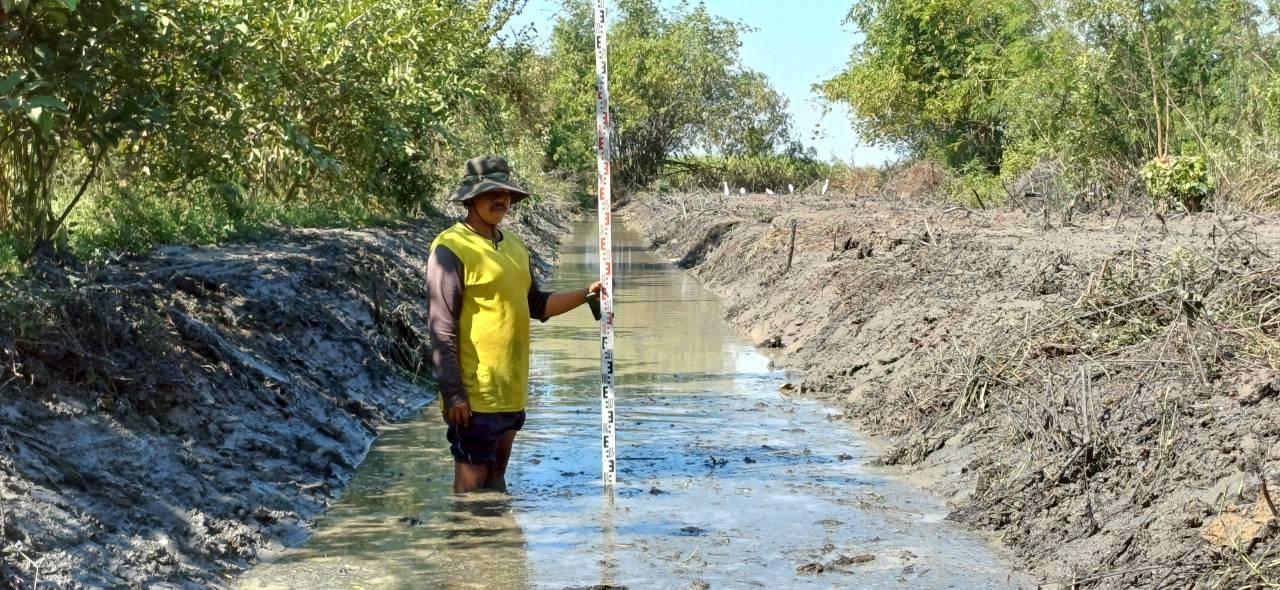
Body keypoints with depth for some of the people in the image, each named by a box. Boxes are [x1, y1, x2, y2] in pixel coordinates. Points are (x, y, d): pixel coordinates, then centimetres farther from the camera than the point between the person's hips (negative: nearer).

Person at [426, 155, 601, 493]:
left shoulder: (514, 246, 12)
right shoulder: (451, 249, -12)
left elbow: (536, 305, 19)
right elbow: (441, 329, -15)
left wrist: (586, 294, 6)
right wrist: (452, 393, -18)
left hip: (511, 390, 8)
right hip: (475, 393, -8)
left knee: (496, 474, 16)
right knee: (472, 481, -3)